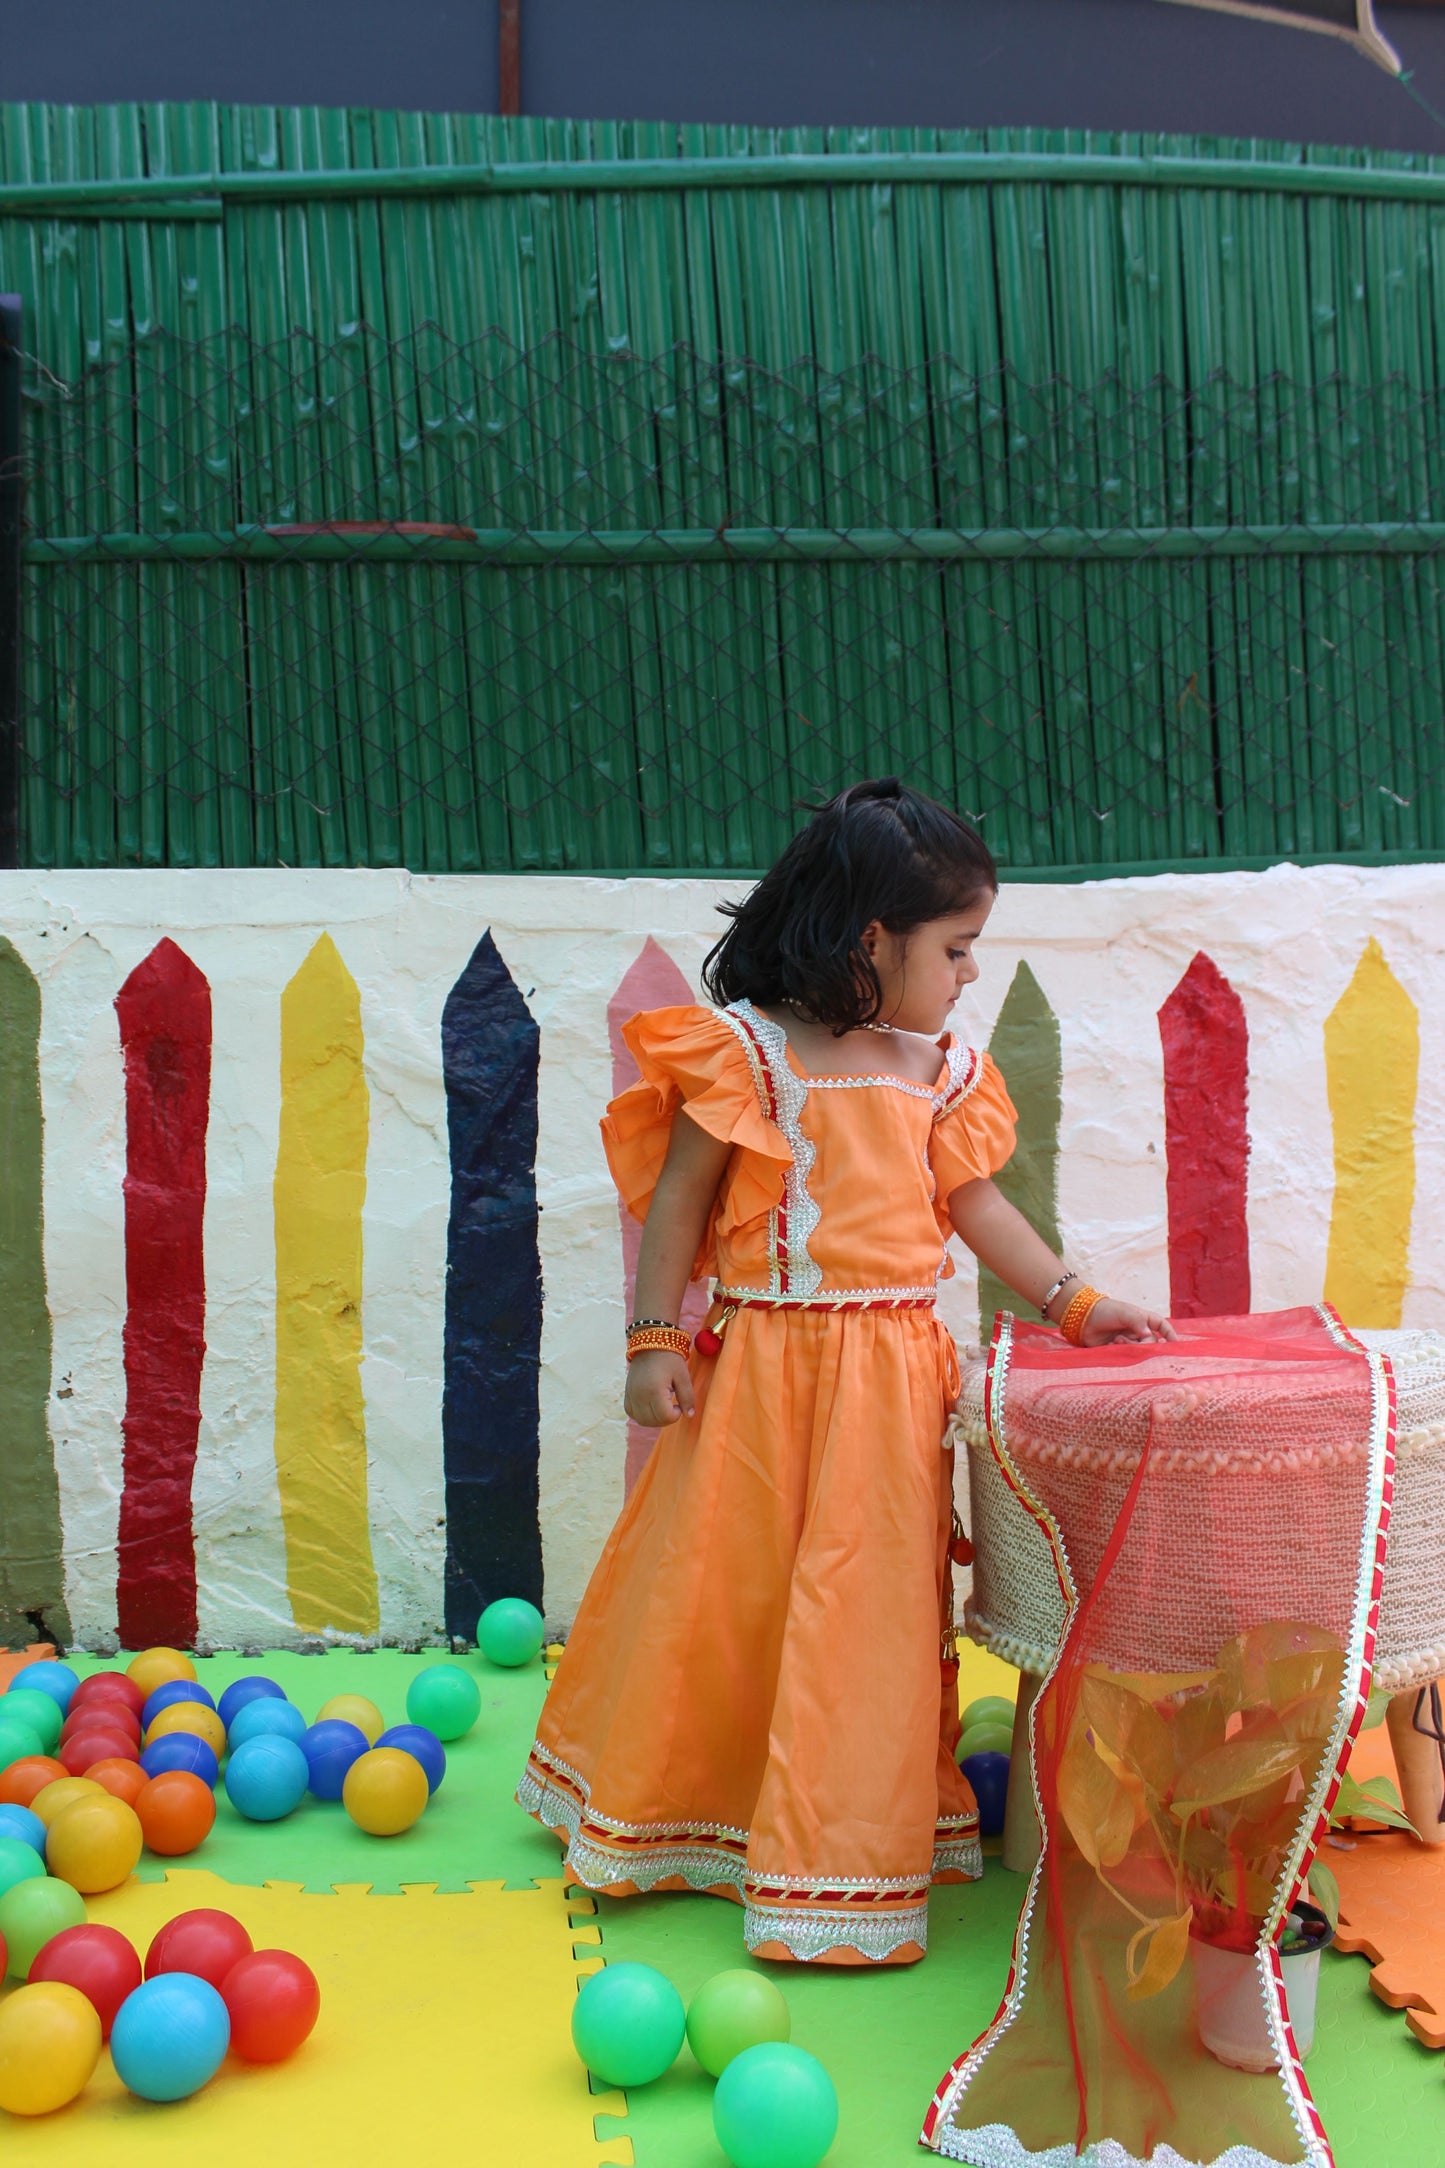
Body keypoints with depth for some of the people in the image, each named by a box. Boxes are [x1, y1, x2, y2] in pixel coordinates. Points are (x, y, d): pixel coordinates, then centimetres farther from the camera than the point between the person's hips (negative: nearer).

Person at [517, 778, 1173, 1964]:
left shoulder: (940, 1066, 6)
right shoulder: (744, 1048, -10)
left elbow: (975, 1204, 13)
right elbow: (679, 1197, -6)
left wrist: (1075, 1300, 9)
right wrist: (654, 1340, -8)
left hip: (893, 1371, 4)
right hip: (764, 1366, -4)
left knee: (873, 1603, 8)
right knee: (718, 1590, 9)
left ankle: (845, 1850, 24)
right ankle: (674, 1815, 33)